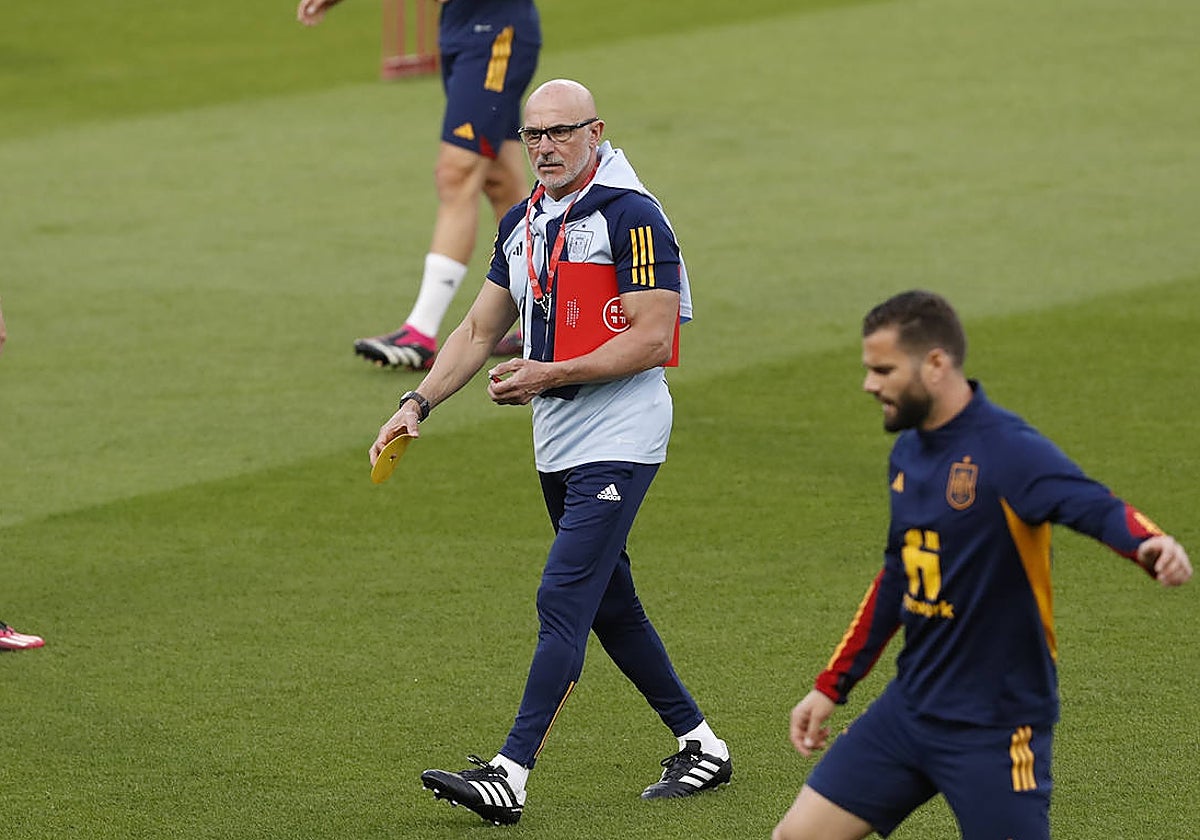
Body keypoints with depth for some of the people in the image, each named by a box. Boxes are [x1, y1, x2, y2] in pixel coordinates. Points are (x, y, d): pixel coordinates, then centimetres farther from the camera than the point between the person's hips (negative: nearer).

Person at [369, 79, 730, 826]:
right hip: (559, 446, 9)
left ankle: (511, 776, -19)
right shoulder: (523, 223, 13)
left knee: (563, 601, -14)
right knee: (610, 608, 13)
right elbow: (480, 331, 18)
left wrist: (549, 375, -20)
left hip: (619, 440, -9)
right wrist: (418, 404, 6)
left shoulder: (630, 216, -13)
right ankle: (701, 747, 25)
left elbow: (652, 340, -17)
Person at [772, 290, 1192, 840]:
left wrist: (1151, 546, -57)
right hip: (909, 708, 8)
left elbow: (1098, 509, -35)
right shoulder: (908, 452, 8)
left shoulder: (1006, 449, -18)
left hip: (995, 728, -8)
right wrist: (832, 687, 22)